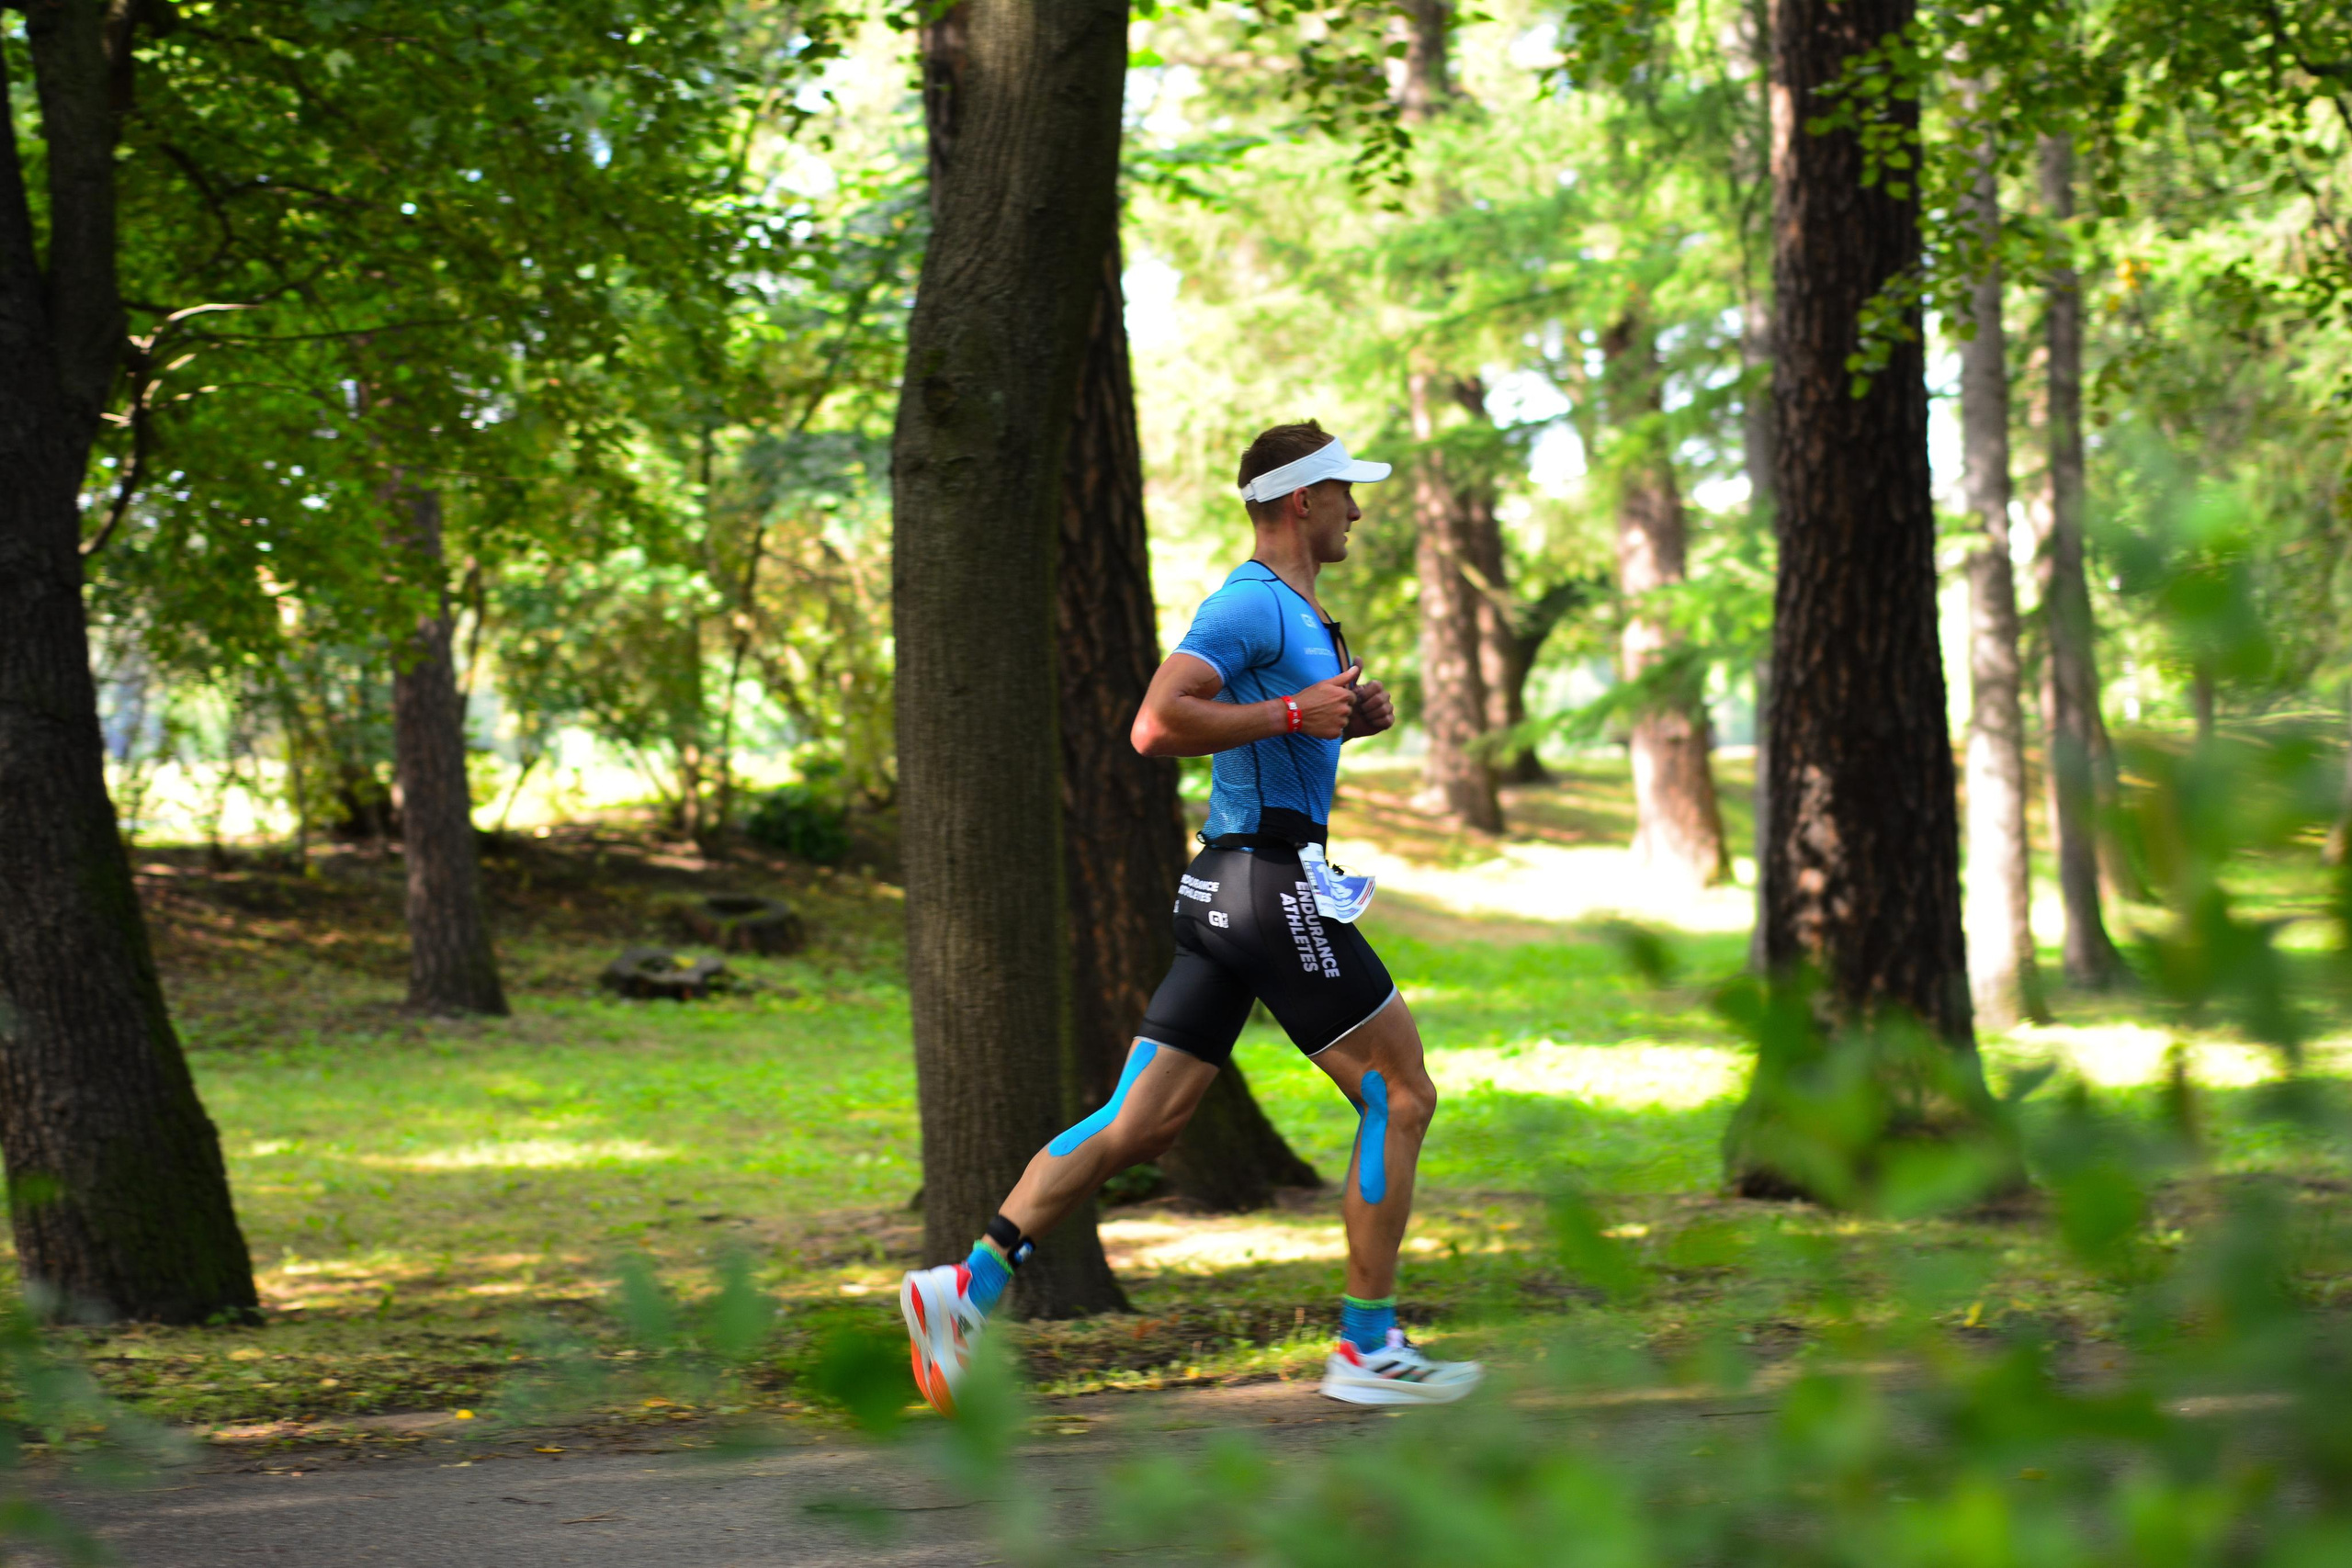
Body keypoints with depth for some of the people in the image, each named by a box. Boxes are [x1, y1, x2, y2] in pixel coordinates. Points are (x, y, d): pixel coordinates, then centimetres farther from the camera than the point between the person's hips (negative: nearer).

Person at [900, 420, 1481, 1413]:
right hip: (1271, 879, -10)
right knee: (1400, 1093, -1)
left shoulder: (1292, 611, 21)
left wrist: (1346, 718, 15)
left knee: (1141, 1122, 4)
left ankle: (969, 1286, -4)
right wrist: (1292, 711, -19)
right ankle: (1368, 1348, 2)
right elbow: (1157, 725, -22)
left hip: (1233, 886, 10)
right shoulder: (1251, 603, -12)